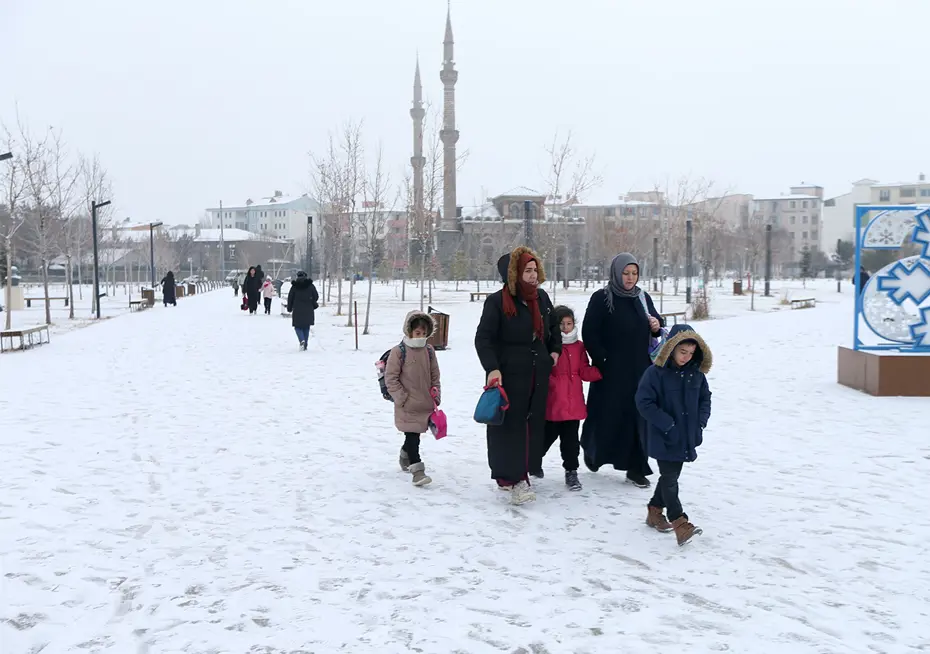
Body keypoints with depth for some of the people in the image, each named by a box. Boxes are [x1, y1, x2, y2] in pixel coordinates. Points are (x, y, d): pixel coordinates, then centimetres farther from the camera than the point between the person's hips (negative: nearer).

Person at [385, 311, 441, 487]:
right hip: (407, 406, -5)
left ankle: (405, 455, 45)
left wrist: (436, 396, 7)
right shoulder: (399, 351, -10)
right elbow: (390, 378, -9)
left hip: (426, 404, 5)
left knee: (414, 435, 19)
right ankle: (417, 470, -3)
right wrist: (402, 398, -12)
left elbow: (435, 376, 14)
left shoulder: (428, 351, 5)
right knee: (412, 436, -7)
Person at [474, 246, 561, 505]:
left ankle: (521, 470, 20)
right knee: (510, 424, -7)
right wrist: (492, 368, -22)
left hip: (538, 374, 7)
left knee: (534, 423, 9)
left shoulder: (541, 297, 9)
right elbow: (483, 338, -12)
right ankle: (512, 478, -4)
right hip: (508, 374, -6)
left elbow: (553, 326, 27)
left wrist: (555, 350, 15)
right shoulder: (497, 301, -11)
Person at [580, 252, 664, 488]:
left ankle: (636, 468, 12)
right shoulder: (601, 298, -8)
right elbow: (589, 334, -9)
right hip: (611, 371, -4)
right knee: (608, 415, 3)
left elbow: (655, 324, 20)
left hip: (640, 369, 5)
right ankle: (593, 450, 32)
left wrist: (657, 326, -3)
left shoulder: (643, 297, 9)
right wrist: (602, 360, -15)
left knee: (638, 416, 4)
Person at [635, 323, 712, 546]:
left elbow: (705, 398, 14)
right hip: (664, 439, -6)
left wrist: (700, 422, -1)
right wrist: (667, 425, -18)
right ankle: (681, 524, -6)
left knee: (671, 476, 17)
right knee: (669, 479, -5)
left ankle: (655, 511, 33)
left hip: (687, 437, 6)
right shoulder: (656, 373, -17)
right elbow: (643, 402, -17)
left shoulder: (696, 373, 1)